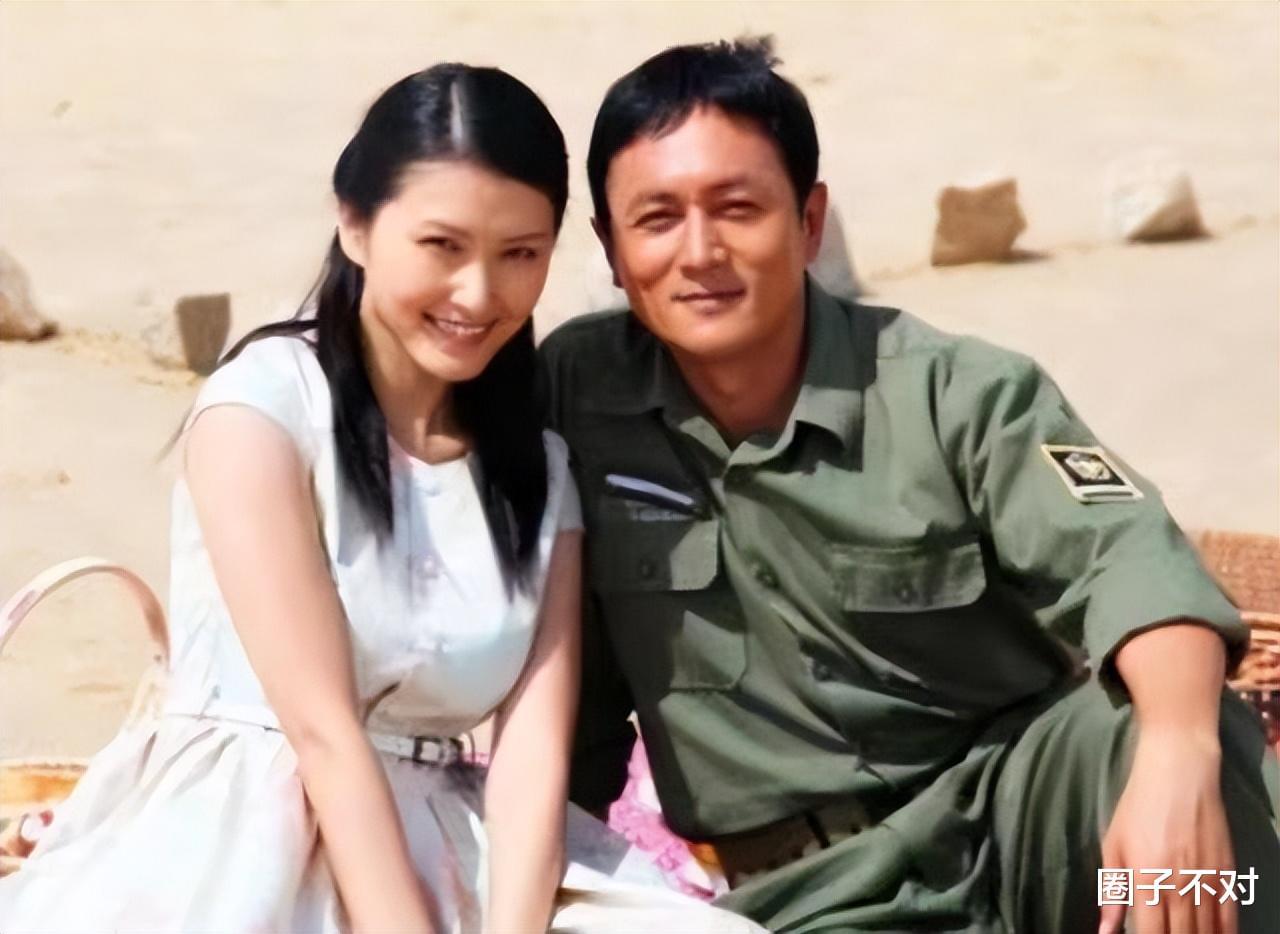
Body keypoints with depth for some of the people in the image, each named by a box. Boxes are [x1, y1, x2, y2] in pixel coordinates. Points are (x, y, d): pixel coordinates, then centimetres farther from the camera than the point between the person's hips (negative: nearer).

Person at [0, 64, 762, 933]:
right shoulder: (263, 404, -8)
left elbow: (535, 750, -3)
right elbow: (323, 728, -15)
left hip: (445, 851, 5)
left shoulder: (542, 465, 9)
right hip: (238, 848, -4)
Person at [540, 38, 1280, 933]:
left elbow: (1125, 559, -21)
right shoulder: (573, 394, -3)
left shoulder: (954, 391, -8)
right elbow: (568, 677, 7)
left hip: (1009, 805, 0)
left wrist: (1180, 756, -41)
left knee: (1150, 731, -33)